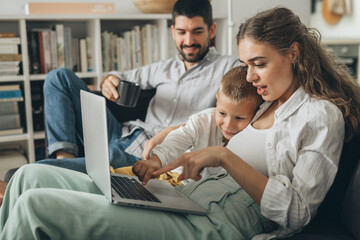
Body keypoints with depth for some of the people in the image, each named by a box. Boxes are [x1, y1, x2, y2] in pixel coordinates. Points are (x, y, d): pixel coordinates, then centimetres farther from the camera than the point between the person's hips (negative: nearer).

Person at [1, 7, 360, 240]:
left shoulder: (322, 115, -2)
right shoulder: (265, 105, 22)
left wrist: (225, 157, -18)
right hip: (183, 201, 9)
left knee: (35, 206, -20)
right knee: (31, 176, 0)